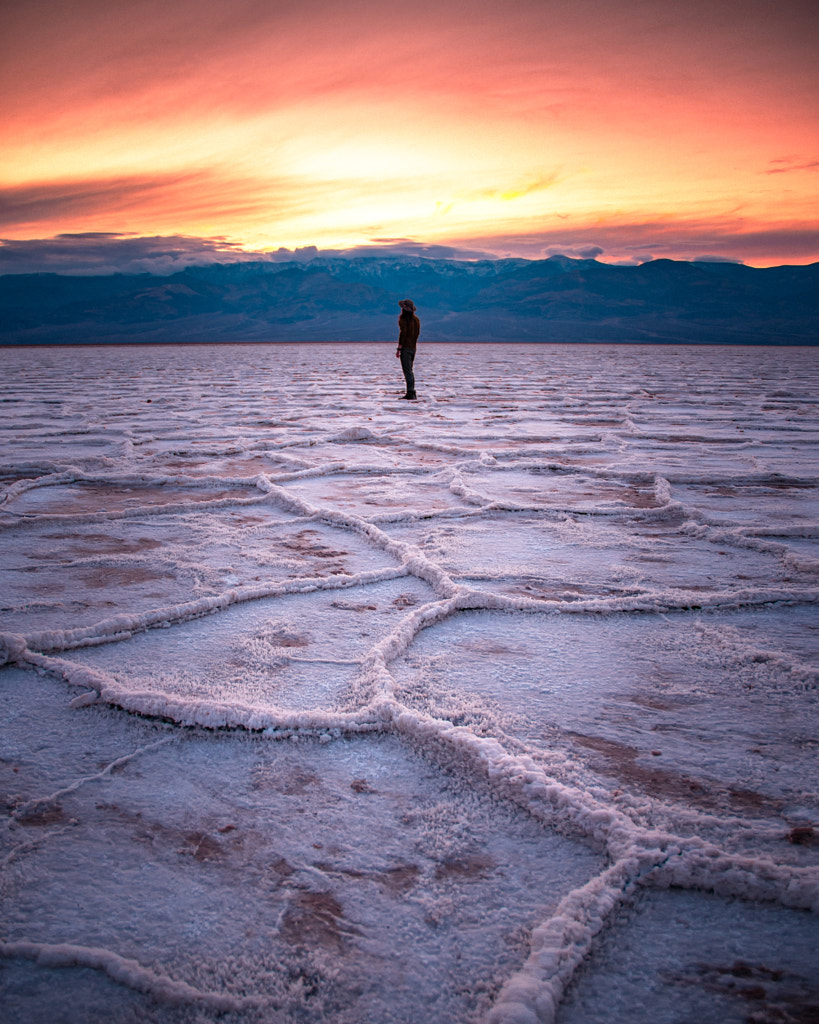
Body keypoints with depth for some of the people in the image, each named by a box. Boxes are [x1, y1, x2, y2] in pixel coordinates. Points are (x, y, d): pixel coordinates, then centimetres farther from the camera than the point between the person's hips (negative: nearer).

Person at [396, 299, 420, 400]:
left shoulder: (403, 319, -13)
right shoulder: (416, 319, 8)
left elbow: (402, 333, -17)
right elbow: (417, 333, 12)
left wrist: (398, 349, -15)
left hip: (405, 346, -7)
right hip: (413, 346, 7)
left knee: (407, 371, -7)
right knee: (409, 370, 15)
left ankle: (411, 393, -11)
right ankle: (412, 393, 15)